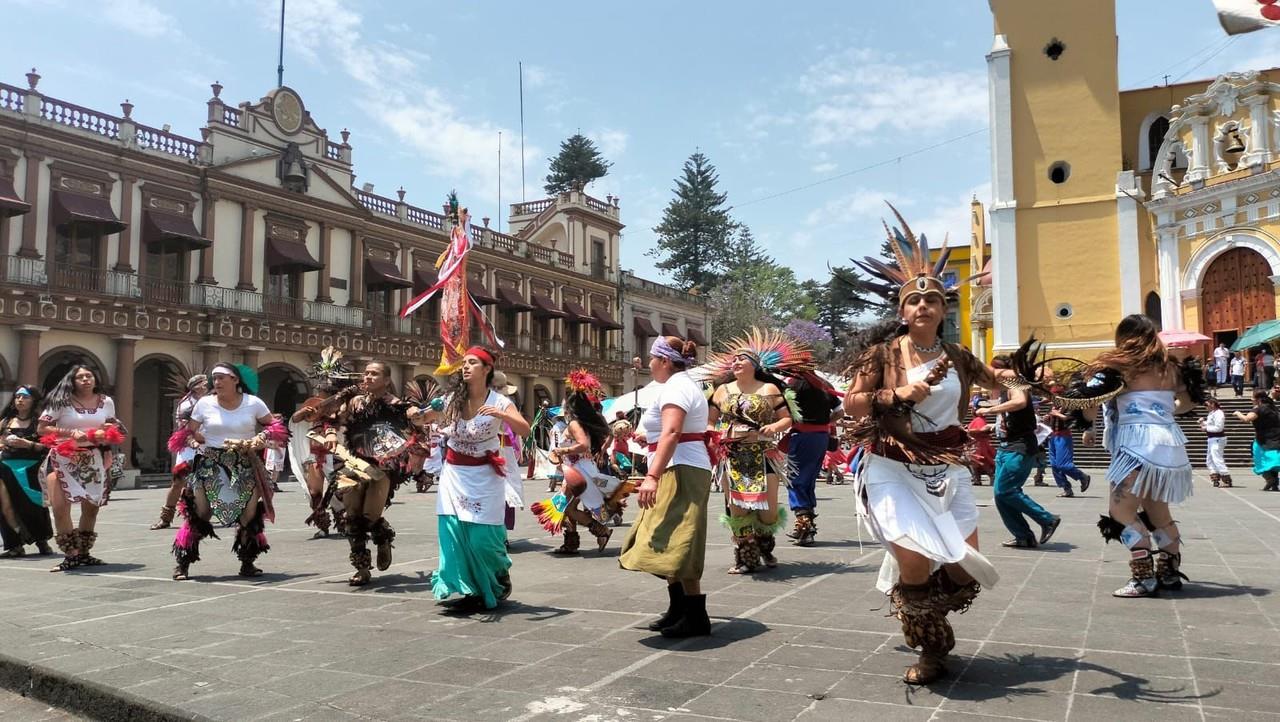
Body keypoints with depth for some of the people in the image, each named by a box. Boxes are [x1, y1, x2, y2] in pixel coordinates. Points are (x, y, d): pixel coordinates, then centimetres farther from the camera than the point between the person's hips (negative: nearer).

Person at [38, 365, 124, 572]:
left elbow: (113, 429, 19)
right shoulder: (61, 401, -5)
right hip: (63, 459, -4)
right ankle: (70, 555, -2)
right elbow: (41, 428, -7)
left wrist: (107, 434, -1)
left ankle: (83, 553, 23)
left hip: (93, 460, 4)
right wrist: (70, 432, -18)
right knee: (60, 507, -11)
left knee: (91, 507, 10)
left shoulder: (106, 402, 7)